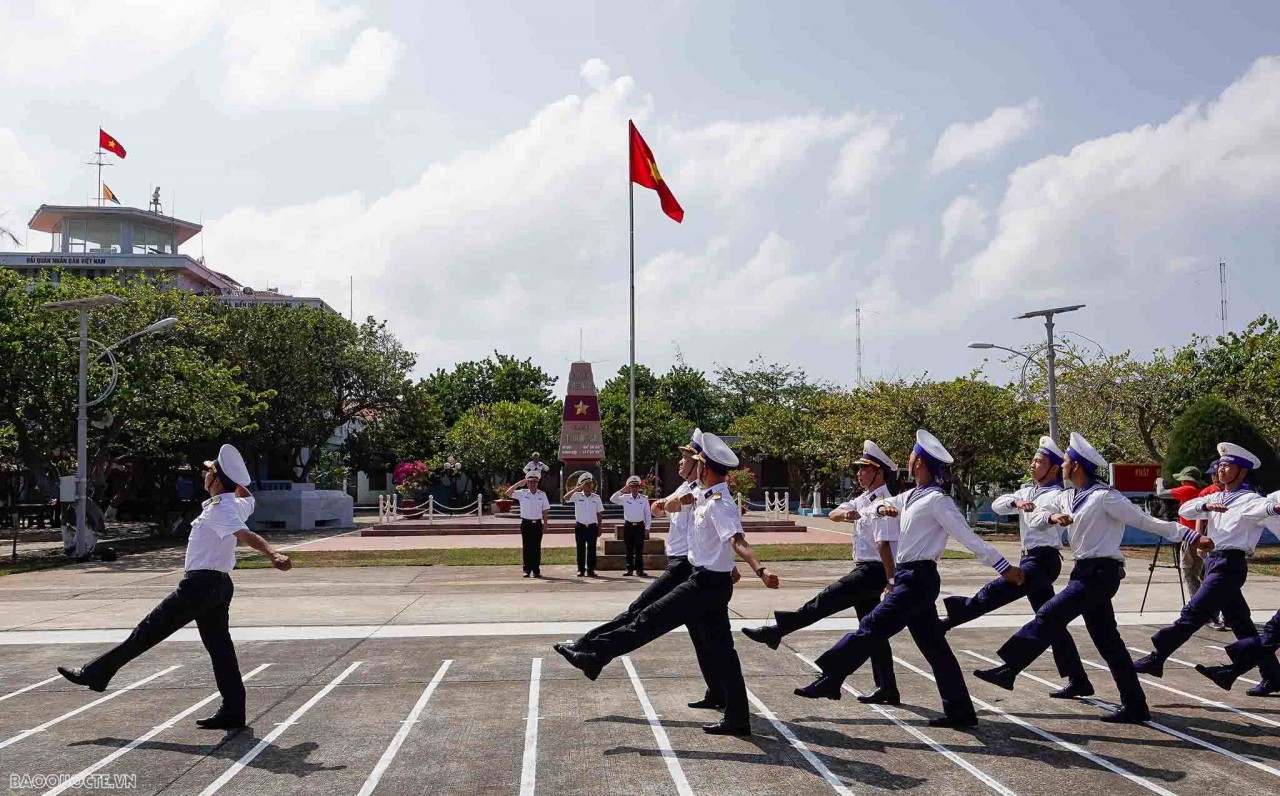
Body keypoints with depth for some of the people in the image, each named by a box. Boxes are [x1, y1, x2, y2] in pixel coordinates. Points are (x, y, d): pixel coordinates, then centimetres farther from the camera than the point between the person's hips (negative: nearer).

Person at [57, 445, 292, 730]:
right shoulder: (237, 504, 9)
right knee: (219, 646, 7)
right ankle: (233, 712, 6)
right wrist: (234, 481, 28)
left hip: (200, 584, -9)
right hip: (219, 585, 9)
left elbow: (246, 535, -35)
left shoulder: (219, 511, -17)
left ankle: (95, 673, 10)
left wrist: (274, 554, -48)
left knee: (148, 630, 1)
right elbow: (248, 498, 37)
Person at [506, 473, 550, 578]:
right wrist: (518, 484, -10)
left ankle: (536, 570, 8)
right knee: (526, 547, 1)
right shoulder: (522, 493, 2)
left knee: (537, 547, 3)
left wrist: (545, 522, 2)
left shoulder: (542, 494, 6)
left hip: (537, 524, 1)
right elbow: (508, 493, -8)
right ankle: (527, 570, 6)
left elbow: (545, 510, 9)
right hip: (526, 523, -1)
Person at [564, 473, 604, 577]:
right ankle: (581, 570, 8)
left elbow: (599, 514, 8)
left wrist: (599, 529, 4)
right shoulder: (577, 496, 0)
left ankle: (591, 570, 5)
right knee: (580, 549, 2)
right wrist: (576, 489, -23)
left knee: (592, 549, 0)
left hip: (592, 526, 1)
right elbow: (566, 498, -18)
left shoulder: (596, 498, 6)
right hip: (580, 526, -1)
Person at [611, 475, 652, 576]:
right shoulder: (625, 498, 3)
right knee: (629, 549, 5)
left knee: (639, 549, -1)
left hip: (639, 526, -1)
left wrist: (647, 528, 0)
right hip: (628, 526, 1)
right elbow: (612, 499, -8)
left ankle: (639, 570, 4)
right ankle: (629, 569, 11)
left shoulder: (644, 499, 2)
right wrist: (622, 490, -12)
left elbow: (648, 514, 4)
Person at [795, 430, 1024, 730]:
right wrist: (883, 506, 0)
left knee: (872, 627, -10)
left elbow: (969, 537, -15)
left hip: (918, 580, -9)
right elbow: (880, 505, 25)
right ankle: (960, 711, 15)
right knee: (934, 647, 10)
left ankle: (830, 679, -6)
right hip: (909, 577, 9)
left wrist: (1004, 567, -17)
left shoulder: (937, 500, -13)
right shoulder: (913, 495, 13)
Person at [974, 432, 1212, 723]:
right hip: (1087, 571, 9)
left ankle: (1008, 669, -11)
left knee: (1049, 616, -14)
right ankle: (1135, 707, 17)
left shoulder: (1104, 497, -13)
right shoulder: (1067, 497, 12)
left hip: (1100, 573, -9)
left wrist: (1192, 537, -16)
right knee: (1108, 642, 11)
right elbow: (1034, 517, 14)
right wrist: (1053, 517, -8)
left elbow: (1147, 521, -12)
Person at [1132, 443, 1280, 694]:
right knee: (1240, 622, 13)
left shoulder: (1248, 499, -7)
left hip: (1230, 565, -8)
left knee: (1193, 613, -10)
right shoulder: (1216, 498, 16)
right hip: (1214, 561, 8)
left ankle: (1156, 657, -7)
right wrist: (1206, 506, -16)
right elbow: (1185, 510, 4)